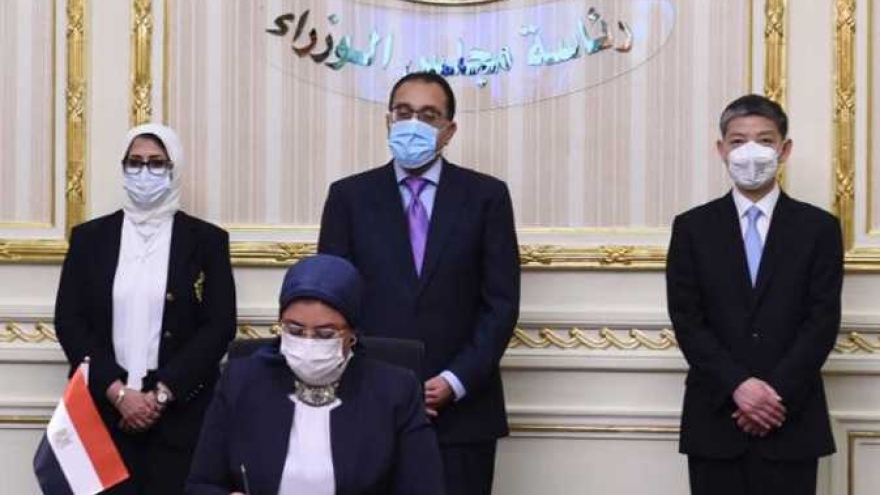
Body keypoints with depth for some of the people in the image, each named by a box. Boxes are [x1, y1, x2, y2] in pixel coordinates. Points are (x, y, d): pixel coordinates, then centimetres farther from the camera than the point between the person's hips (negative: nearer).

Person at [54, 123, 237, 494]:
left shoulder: (207, 240, 5)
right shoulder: (90, 237, 9)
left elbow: (219, 326, -1)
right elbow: (69, 321, 2)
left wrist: (162, 393, -11)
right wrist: (117, 391, -10)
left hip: (180, 412, -1)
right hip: (102, 408, 1)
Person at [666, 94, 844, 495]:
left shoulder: (818, 228, 5)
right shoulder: (692, 228, 6)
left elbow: (823, 321, -2)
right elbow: (686, 319, -1)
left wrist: (777, 394, -12)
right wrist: (738, 386, -13)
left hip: (792, 420, 0)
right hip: (714, 418, 1)